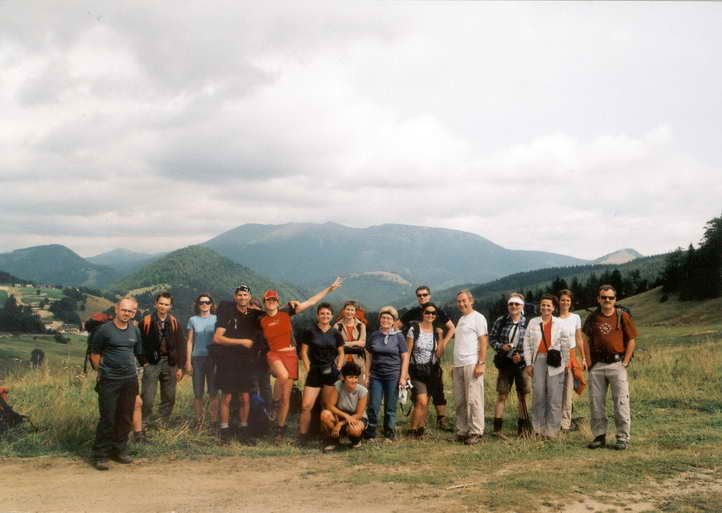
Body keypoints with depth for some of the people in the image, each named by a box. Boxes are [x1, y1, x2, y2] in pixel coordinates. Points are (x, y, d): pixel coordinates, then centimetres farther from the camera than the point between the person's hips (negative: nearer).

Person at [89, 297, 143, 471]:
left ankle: (120, 450, 24)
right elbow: (94, 354, 0)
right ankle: (101, 456, 4)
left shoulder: (135, 331, 9)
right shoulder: (105, 330, -7)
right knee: (107, 419, -5)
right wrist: (102, 371, 3)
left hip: (130, 380, 5)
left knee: (126, 418, 11)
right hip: (109, 381, -5)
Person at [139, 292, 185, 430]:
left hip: (169, 363, 3)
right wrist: (143, 361, -8)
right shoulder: (146, 321, -3)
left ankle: (163, 424, 19)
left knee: (169, 398, 8)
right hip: (151, 363, -3)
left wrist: (180, 367, 4)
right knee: (147, 399, -8)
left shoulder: (174, 323, 6)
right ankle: (144, 425, 3)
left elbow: (180, 346, 8)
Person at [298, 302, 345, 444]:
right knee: (306, 406, -8)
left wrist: (338, 368, 2)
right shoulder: (310, 332, 1)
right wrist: (308, 368, -3)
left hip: (331, 373, 1)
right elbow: (304, 351, 4)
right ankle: (302, 437, 1)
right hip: (314, 372, -1)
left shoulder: (335, 334, 6)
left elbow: (341, 353, 13)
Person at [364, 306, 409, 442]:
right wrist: (367, 376, 7)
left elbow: (405, 357, 1)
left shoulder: (398, 337, 2)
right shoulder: (373, 336, 8)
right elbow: (369, 357, 11)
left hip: (393, 376, -2)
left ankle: (389, 435, 14)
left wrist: (403, 377, -6)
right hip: (376, 376, 2)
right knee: (373, 406, -2)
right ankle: (370, 434, 8)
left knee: (390, 407, 3)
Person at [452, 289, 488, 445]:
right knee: (459, 401, 9)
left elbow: (484, 342, -9)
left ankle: (476, 432, -2)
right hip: (459, 365, 8)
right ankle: (462, 431, 15)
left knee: (473, 400, -6)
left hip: (472, 364, -8)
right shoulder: (461, 319, 21)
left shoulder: (478, 318, -3)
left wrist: (481, 364, -17)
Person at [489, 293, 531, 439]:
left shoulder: (528, 323, -3)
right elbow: (491, 338, 7)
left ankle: (522, 428, 19)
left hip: (522, 363, 0)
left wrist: (522, 356, -11)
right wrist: (501, 346, -12)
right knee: (501, 396, -1)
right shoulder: (500, 321, 0)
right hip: (505, 363, 0)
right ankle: (497, 428, 3)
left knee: (524, 396, 7)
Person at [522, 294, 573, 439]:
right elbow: (527, 343, 8)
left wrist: (565, 363, 4)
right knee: (538, 395, 2)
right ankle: (538, 429, 11)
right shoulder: (533, 322, 9)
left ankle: (552, 431, 4)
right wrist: (528, 363, 3)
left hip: (555, 363, -1)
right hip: (538, 360, 1)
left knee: (554, 397, -2)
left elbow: (566, 344, 8)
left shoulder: (559, 324, 6)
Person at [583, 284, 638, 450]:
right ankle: (599, 436, 17)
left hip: (617, 363, -3)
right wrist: (590, 362, 4)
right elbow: (586, 340, 13)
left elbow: (631, 340, 2)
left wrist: (625, 363, -5)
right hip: (597, 365, 3)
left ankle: (623, 438, 3)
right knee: (596, 401, 7)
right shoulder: (592, 317, 8)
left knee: (621, 402, -4)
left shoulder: (622, 316, 1)